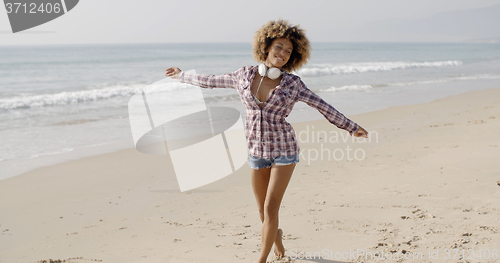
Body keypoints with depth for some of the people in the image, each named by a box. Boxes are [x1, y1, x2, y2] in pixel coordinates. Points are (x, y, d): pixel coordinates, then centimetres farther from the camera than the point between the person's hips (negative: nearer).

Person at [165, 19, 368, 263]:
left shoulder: (292, 83, -8)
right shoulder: (245, 75, -2)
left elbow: (323, 107, -1)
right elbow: (211, 81, 12)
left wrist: (351, 127, 5)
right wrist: (182, 76, 21)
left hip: (284, 151, -3)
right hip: (257, 152, 3)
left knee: (270, 209, -9)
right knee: (263, 210, 14)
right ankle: (276, 235, 48)